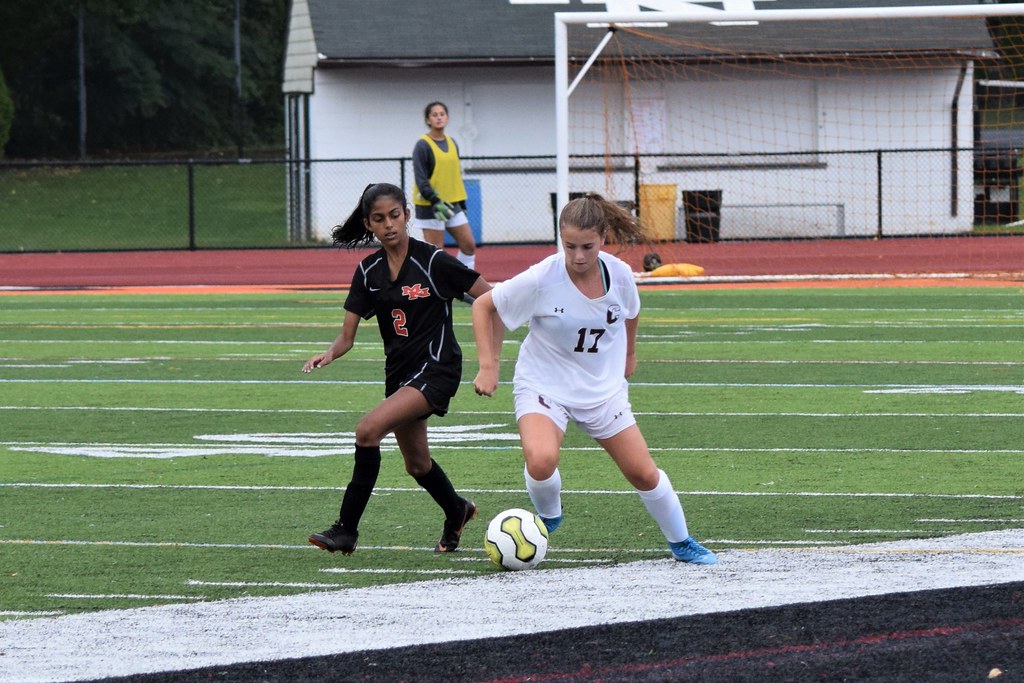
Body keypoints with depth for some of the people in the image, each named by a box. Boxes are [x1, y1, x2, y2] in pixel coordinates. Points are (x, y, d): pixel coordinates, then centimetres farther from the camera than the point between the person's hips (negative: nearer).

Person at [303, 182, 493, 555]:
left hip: (436, 369, -7)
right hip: (399, 371, 7)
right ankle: (457, 512, 51)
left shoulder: (433, 261, -14)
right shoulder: (369, 271, 1)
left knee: (369, 429, -25)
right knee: (416, 464, 20)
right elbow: (347, 335, 1)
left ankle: (347, 529, -18)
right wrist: (330, 354, -21)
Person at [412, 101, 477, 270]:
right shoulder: (423, 145, -9)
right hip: (430, 206, -7)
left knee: (469, 245, 4)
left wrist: (462, 204, 16)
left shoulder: (452, 143, 12)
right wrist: (435, 201, -26)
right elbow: (421, 179, -15)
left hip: (453, 205, 7)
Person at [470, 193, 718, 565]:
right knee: (541, 461, -31)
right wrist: (488, 366, -15)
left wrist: (628, 354, 25)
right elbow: (483, 307, -10)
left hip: (603, 390, 3)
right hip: (543, 387, -3)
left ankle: (681, 543, 30)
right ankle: (547, 517, 2)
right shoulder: (541, 279, -23)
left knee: (644, 474, 6)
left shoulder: (619, 274, -12)